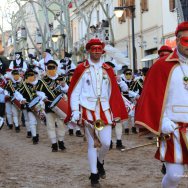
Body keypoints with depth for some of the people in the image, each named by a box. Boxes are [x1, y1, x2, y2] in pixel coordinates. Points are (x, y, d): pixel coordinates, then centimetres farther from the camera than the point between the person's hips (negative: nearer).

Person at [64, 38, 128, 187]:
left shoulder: (108, 70, 7)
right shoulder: (81, 69, -1)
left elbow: (114, 92, 9)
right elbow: (74, 92, -1)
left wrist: (116, 112, 6)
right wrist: (75, 112, -8)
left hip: (105, 111, 2)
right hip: (88, 110, -2)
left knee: (106, 143, -5)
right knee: (92, 144, 4)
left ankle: (100, 162, 27)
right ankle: (94, 175, 16)